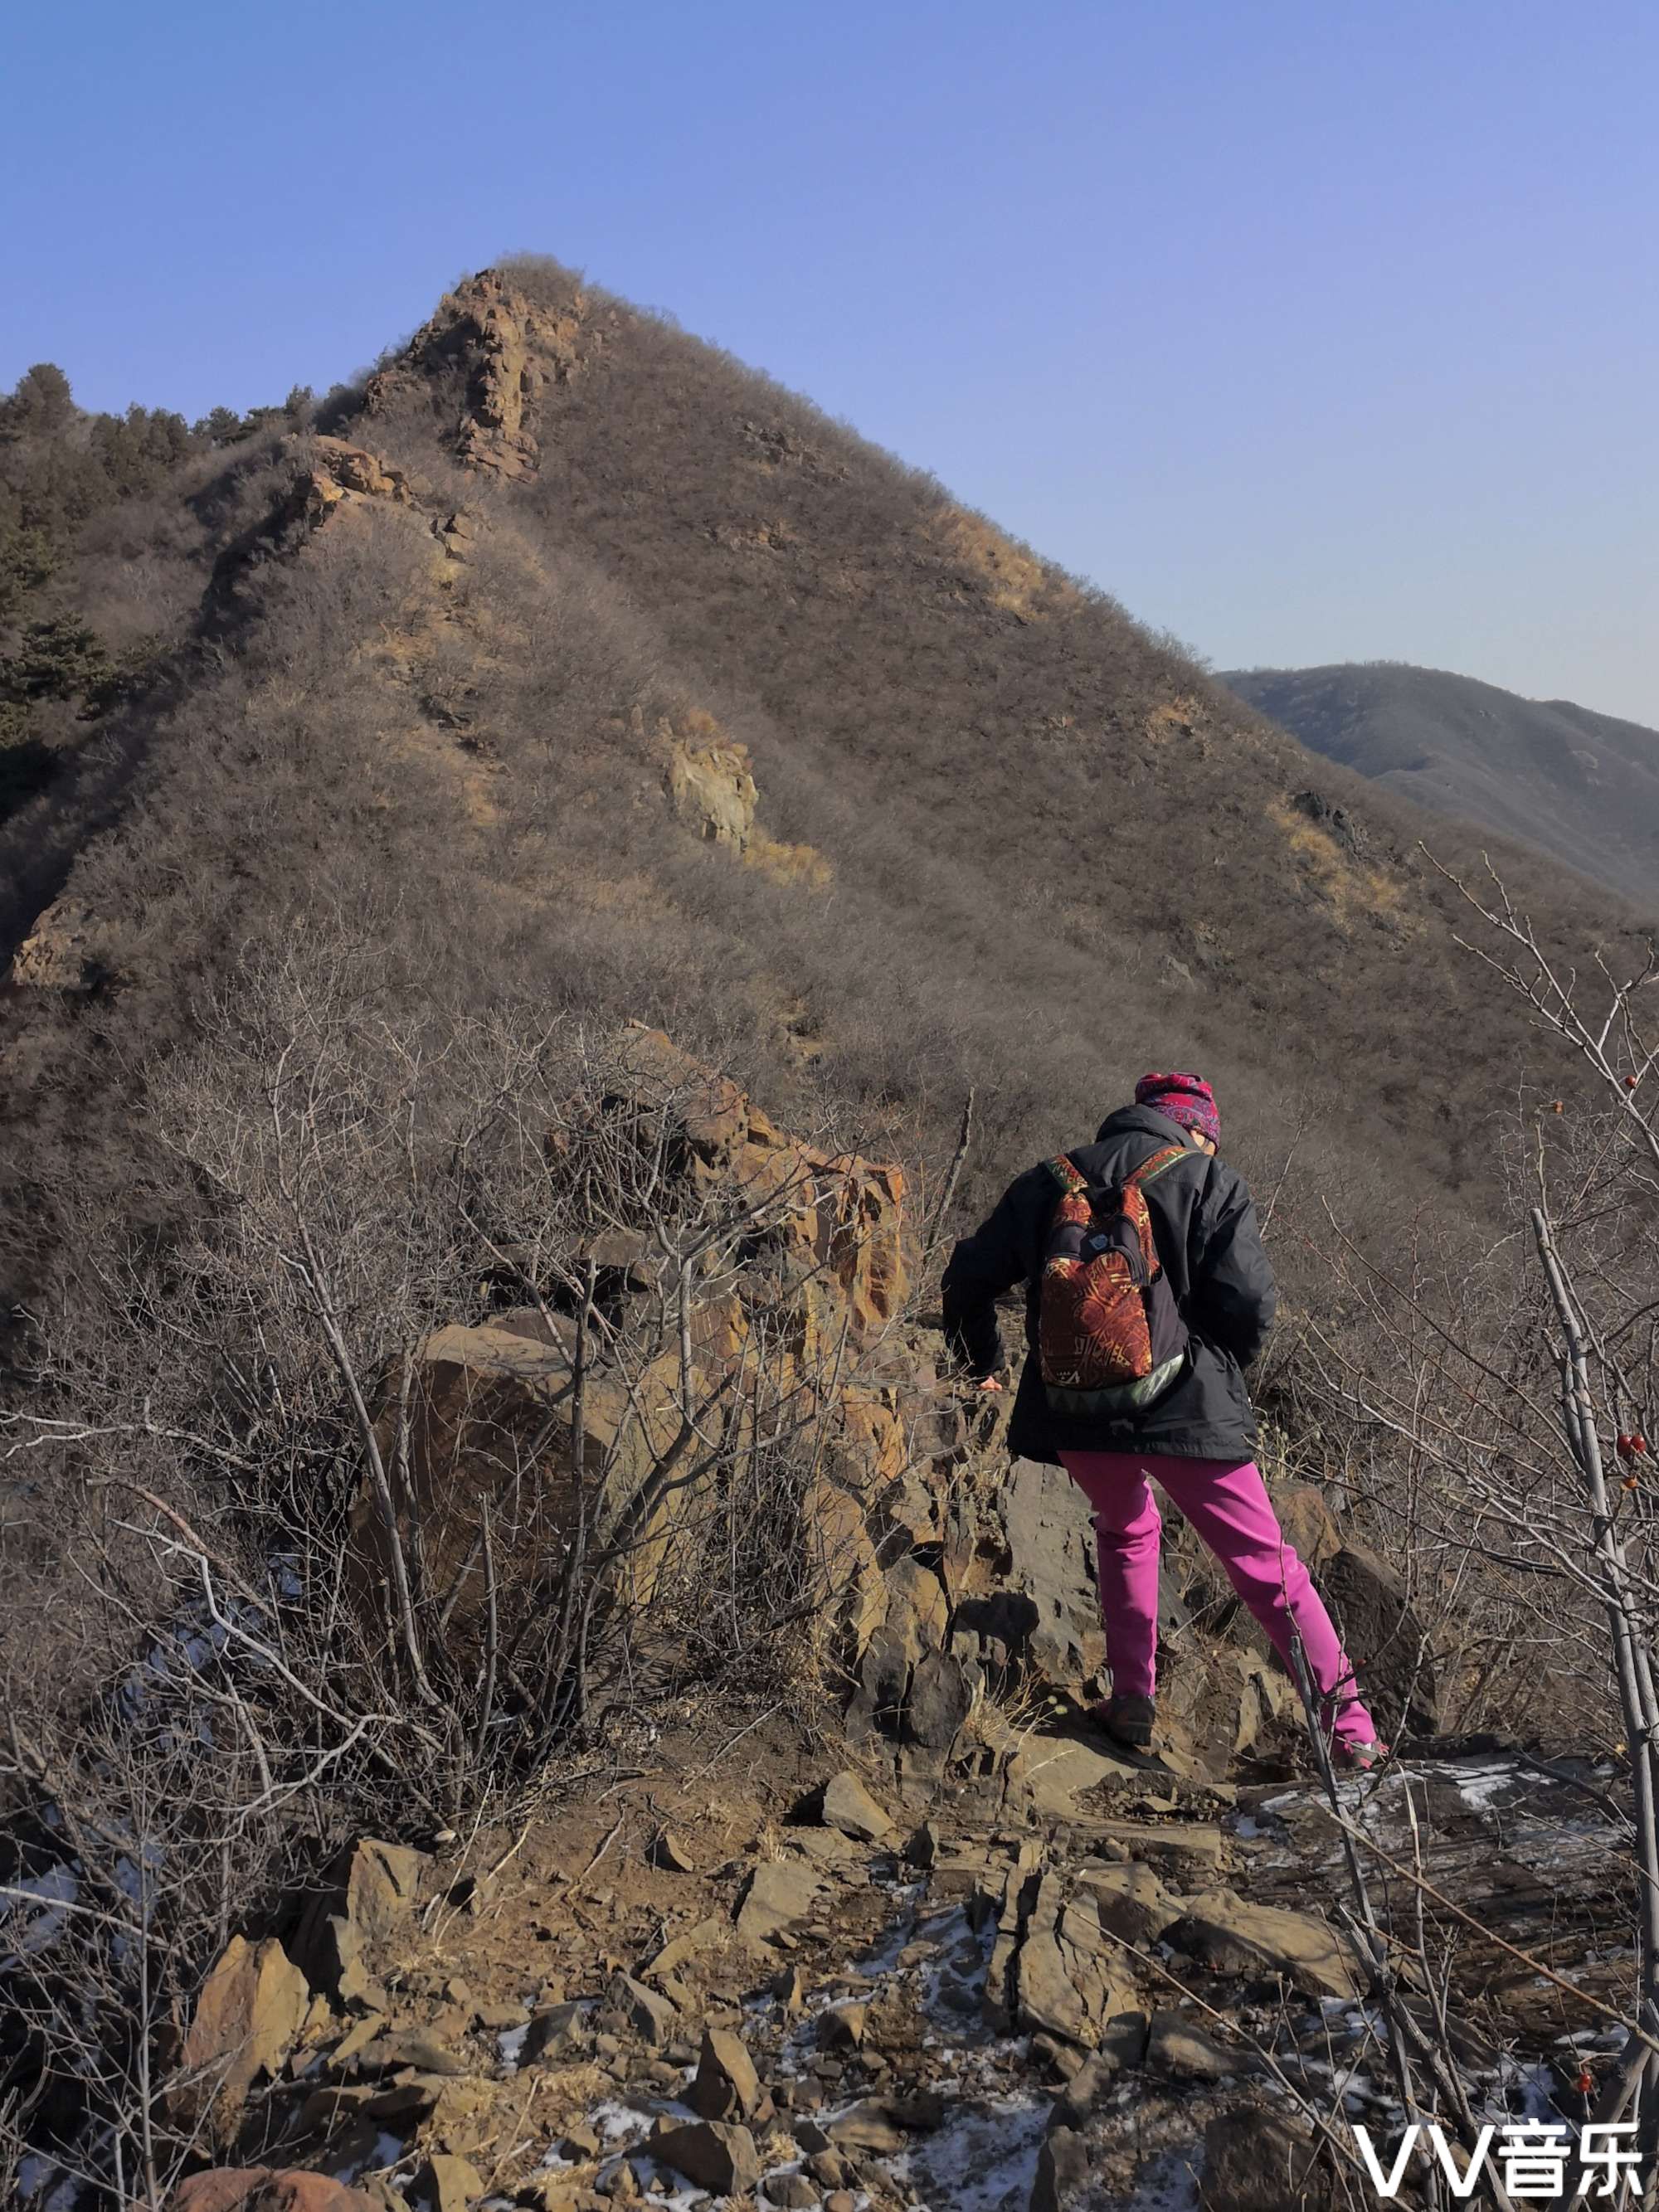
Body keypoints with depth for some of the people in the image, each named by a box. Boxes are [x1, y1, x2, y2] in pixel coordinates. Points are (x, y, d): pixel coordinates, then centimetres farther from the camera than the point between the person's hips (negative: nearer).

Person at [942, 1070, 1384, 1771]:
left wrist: (981, 1357, 33)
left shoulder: (1048, 1184, 11)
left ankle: (1132, 1703, 26)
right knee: (1265, 1566, 10)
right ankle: (1349, 1727, 12)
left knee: (1126, 1530, 30)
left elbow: (969, 1277, 15)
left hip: (1076, 1415, 3)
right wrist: (1222, 1368, 10)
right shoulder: (1210, 1183, 0)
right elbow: (1250, 1301, -10)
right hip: (1185, 1409, -3)